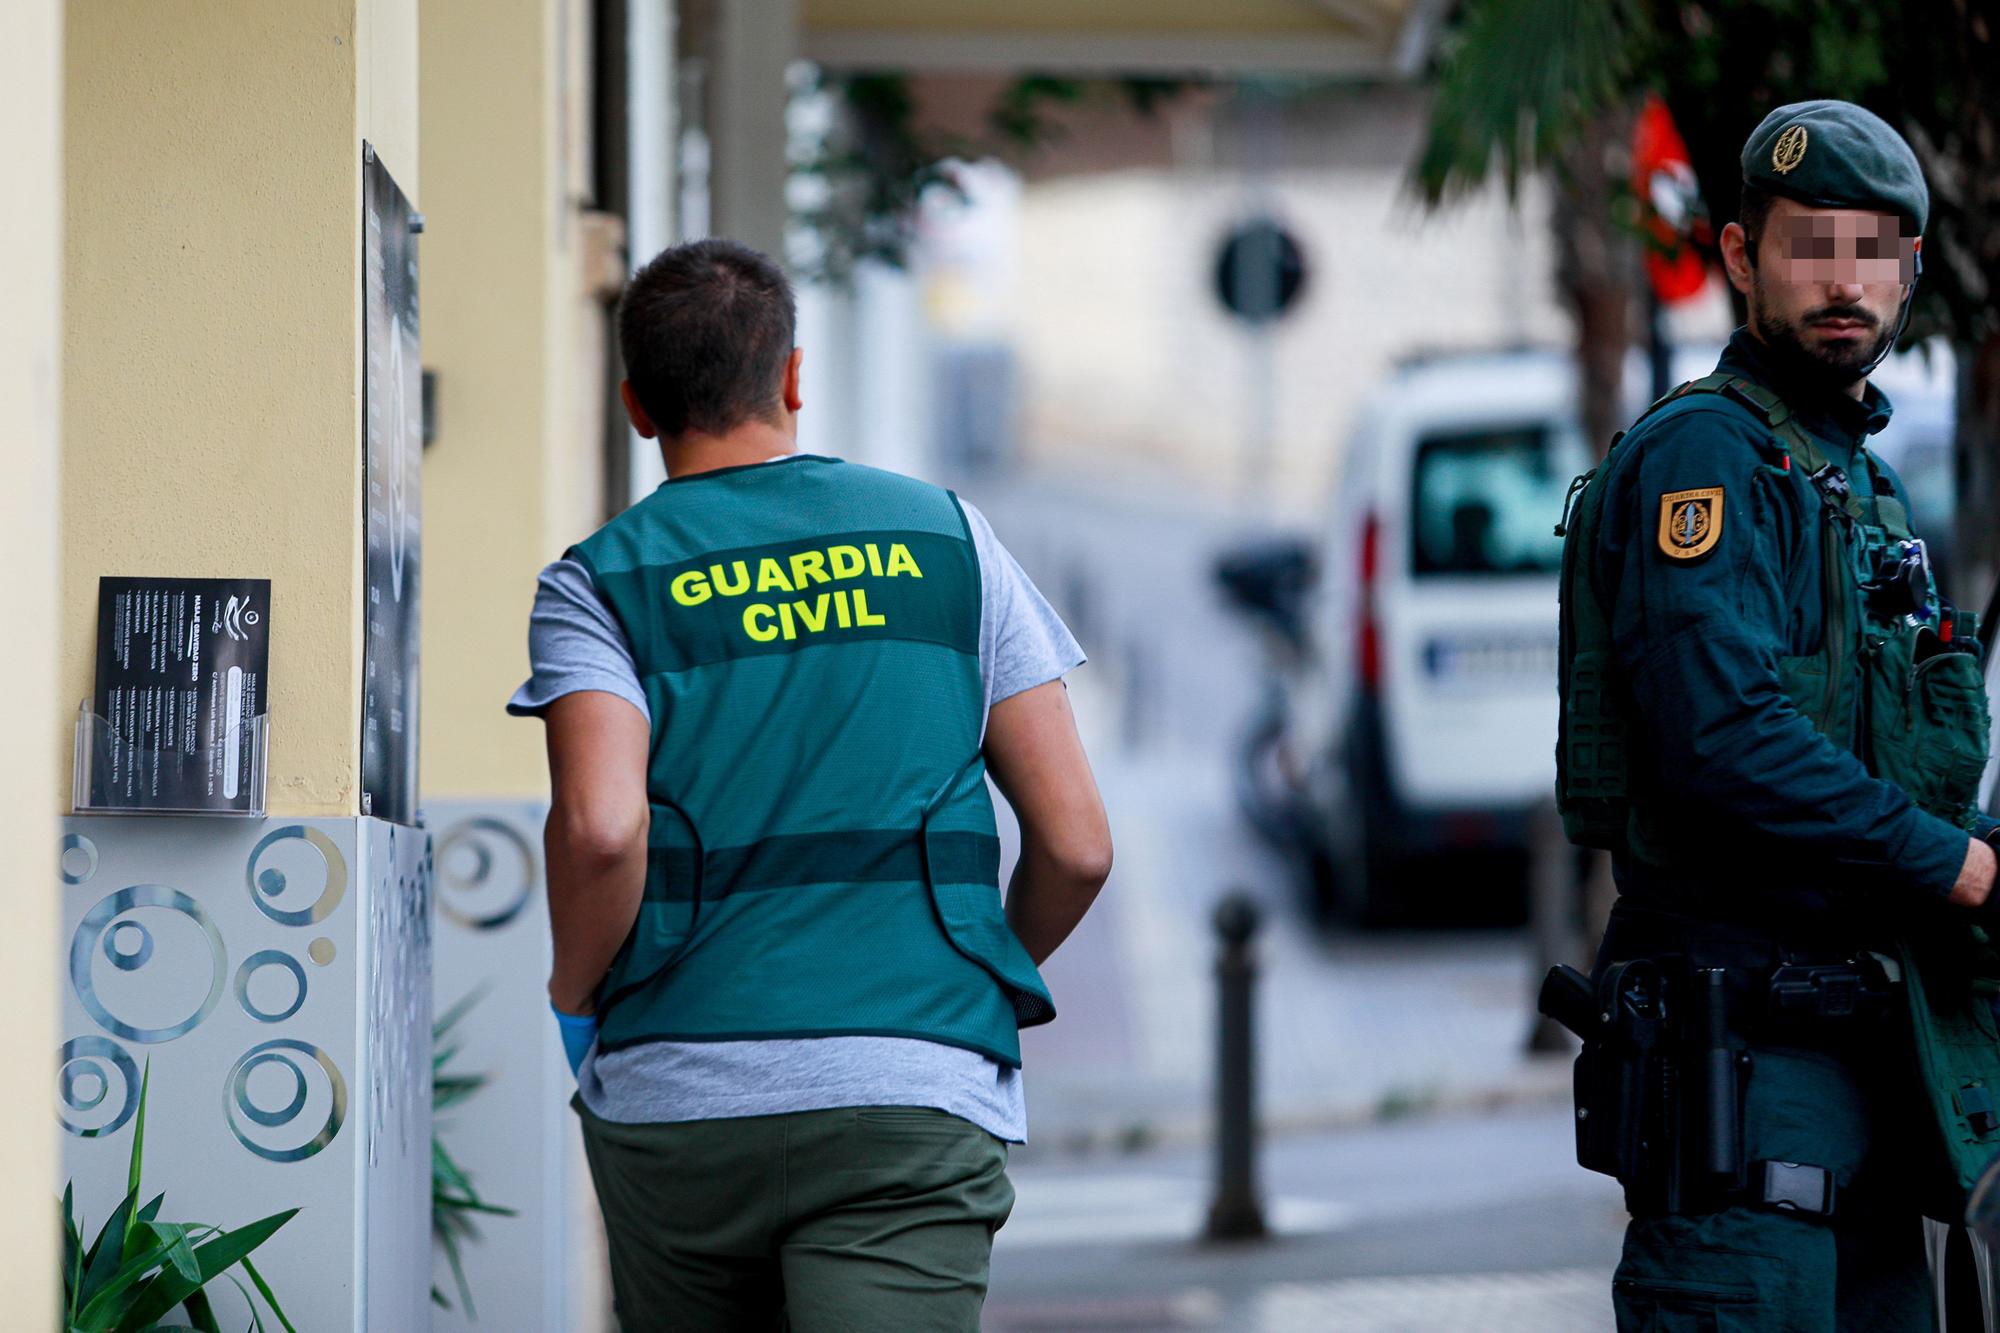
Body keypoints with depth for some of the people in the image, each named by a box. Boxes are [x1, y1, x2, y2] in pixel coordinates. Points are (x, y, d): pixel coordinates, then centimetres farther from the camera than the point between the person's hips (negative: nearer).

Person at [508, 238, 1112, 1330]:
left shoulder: (599, 585, 6)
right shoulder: (946, 538, 12)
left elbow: (601, 828, -14)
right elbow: (1077, 844, 8)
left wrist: (575, 1000, 4)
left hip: (675, 1106, 1)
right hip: (917, 1100, -1)